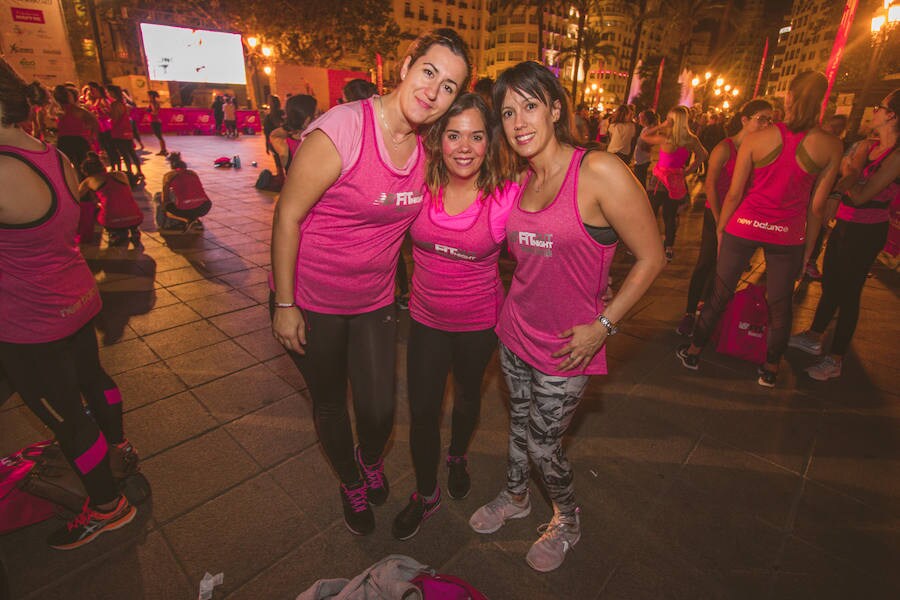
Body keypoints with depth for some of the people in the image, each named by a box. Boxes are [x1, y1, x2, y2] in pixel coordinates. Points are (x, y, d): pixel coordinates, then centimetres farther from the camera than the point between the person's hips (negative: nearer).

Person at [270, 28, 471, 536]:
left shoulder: (426, 147, -4)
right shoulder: (341, 130, -23)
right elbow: (287, 217, -17)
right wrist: (285, 304, -13)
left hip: (375, 301, 4)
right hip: (312, 300, -3)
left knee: (380, 411, 6)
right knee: (330, 403, 17)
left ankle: (371, 458, 46)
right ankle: (351, 484, 48)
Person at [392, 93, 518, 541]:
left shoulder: (506, 198, -19)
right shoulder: (419, 186, -12)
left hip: (479, 322, -1)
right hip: (425, 317, 1)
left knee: (468, 395, 24)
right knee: (422, 410, 7)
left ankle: (458, 457, 57)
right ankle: (426, 494, 36)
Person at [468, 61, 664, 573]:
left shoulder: (600, 172, -19)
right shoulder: (520, 182, 2)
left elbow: (651, 258, -14)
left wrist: (603, 325, -15)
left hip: (566, 345, -5)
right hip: (516, 330, 6)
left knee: (543, 442, 10)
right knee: (519, 422, 23)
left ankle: (568, 521, 43)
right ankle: (516, 497, 52)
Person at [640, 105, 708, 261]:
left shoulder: (664, 139, -17)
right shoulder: (692, 140, -3)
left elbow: (643, 135, -3)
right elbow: (703, 156, 13)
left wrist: (660, 126, -6)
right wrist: (687, 171, 12)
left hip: (660, 179, -4)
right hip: (677, 180, 5)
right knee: (670, 215, 14)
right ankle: (669, 248, 20)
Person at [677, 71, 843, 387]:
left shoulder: (757, 139, -7)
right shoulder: (831, 147, -4)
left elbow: (734, 193, -6)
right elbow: (817, 205, -1)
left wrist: (720, 227, 8)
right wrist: (808, 245, 10)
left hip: (744, 227, -1)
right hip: (788, 234, 1)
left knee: (720, 293, 13)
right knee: (780, 304, 15)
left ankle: (694, 352, 26)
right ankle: (770, 370, 31)